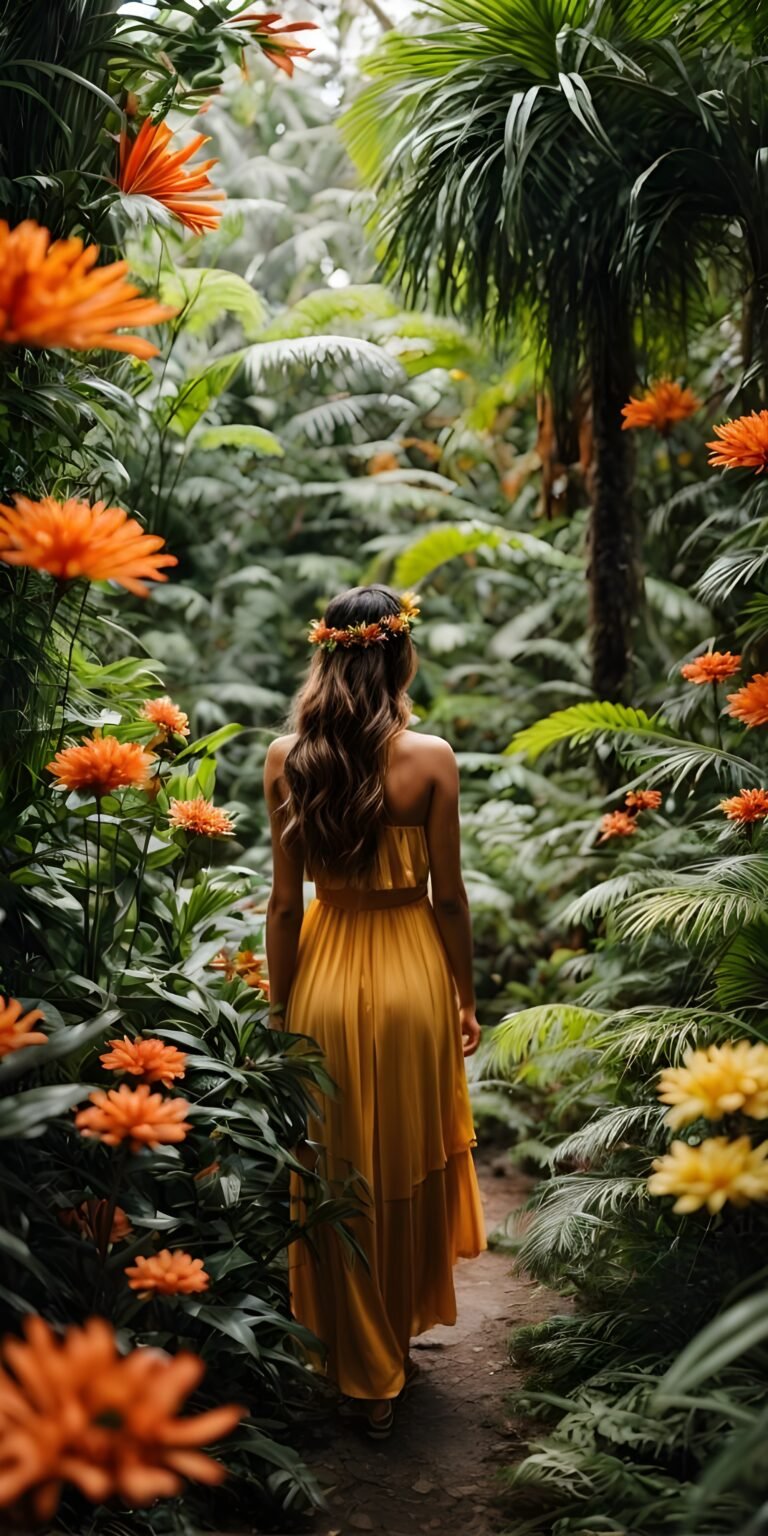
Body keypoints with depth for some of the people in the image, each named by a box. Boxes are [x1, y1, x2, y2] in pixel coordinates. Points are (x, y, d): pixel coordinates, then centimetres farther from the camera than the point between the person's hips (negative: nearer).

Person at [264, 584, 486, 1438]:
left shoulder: (287, 758, -8)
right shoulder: (429, 758, -12)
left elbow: (285, 901, -5)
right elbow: (447, 895, -7)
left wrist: (282, 1008, 4)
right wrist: (465, 999, 5)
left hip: (325, 977, 1)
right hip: (411, 974, -1)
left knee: (340, 1180, 13)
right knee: (409, 1171, 17)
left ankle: (364, 1375, 24)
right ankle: (399, 1341, 35)